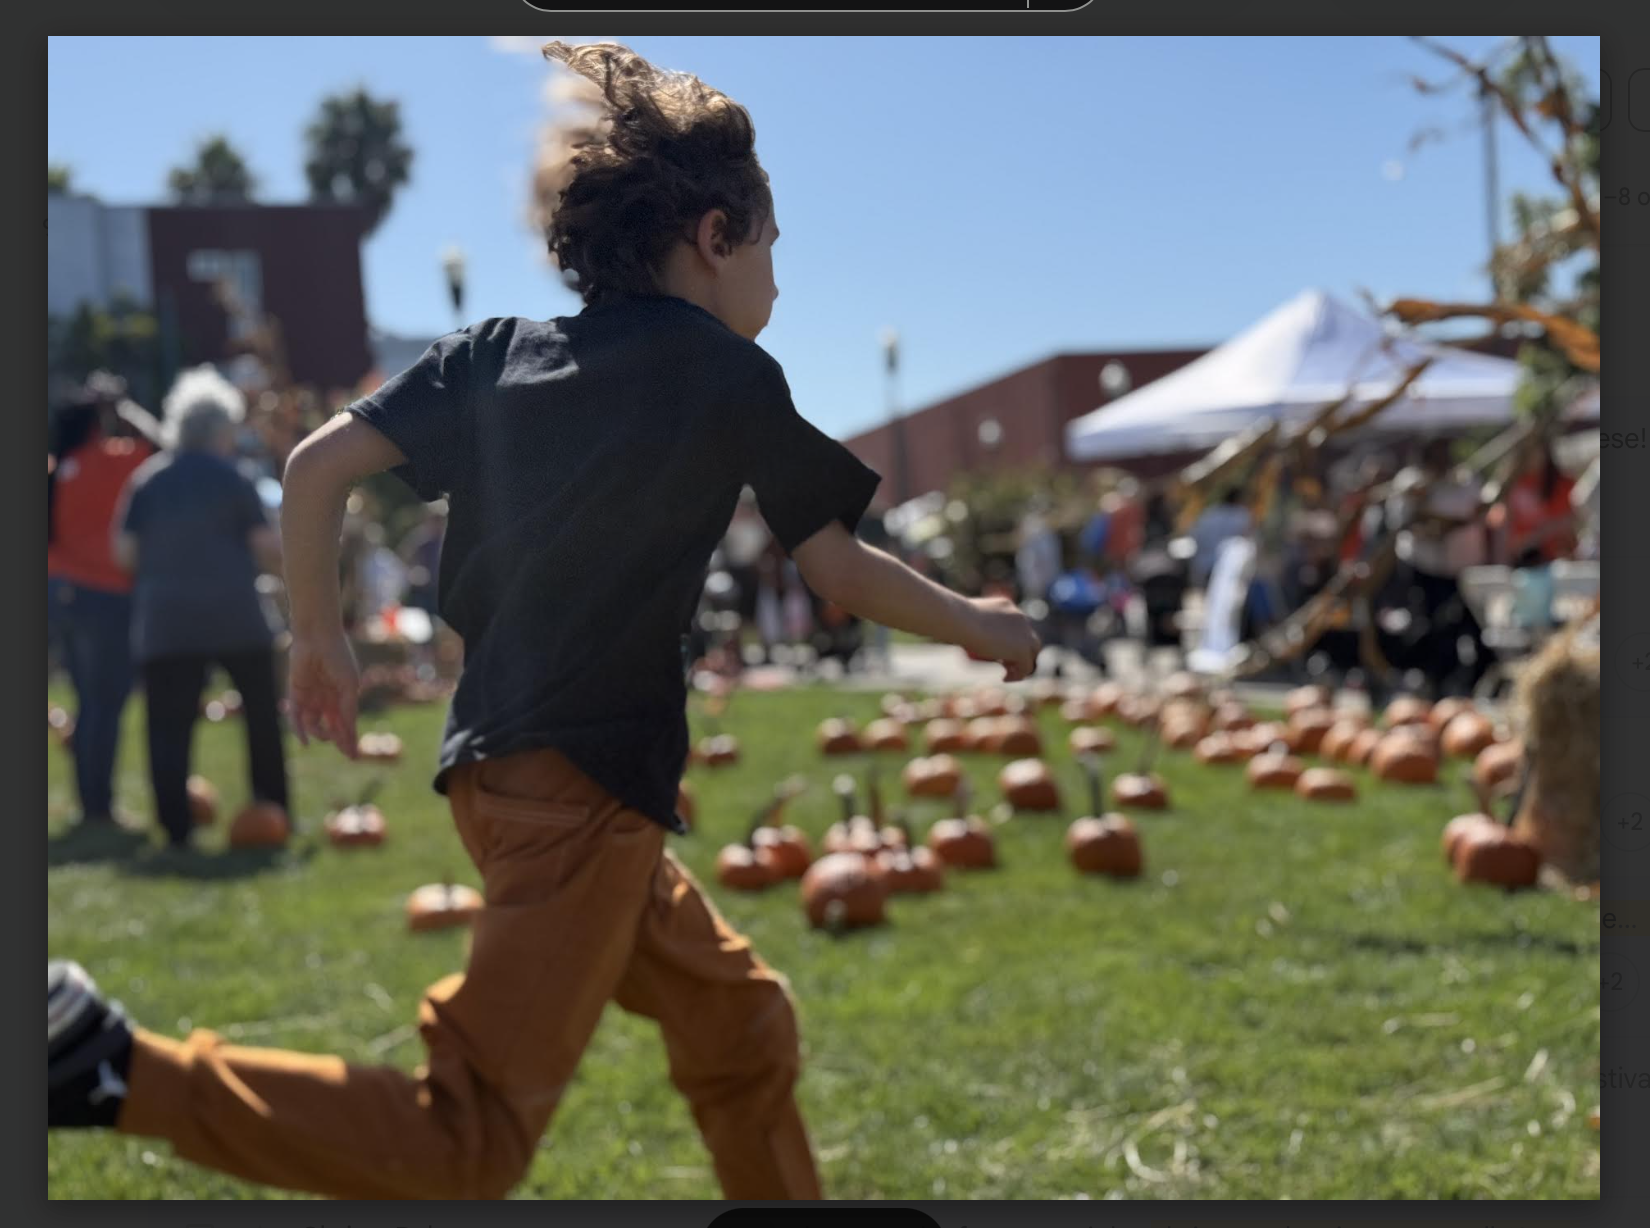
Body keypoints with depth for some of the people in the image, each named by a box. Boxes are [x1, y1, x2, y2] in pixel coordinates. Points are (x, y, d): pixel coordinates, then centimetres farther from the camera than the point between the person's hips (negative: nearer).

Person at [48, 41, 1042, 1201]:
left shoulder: (496, 351, 12)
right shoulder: (733, 378, -1)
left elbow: (318, 465, 5)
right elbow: (839, 567, 5)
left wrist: (321, 638, 17)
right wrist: (981, 625, 21)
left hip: (497, 764, 8)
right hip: (584, 786, -8)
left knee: (742, 1024, 19)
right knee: (471, 1141, -10)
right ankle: (122, 1068, -18)